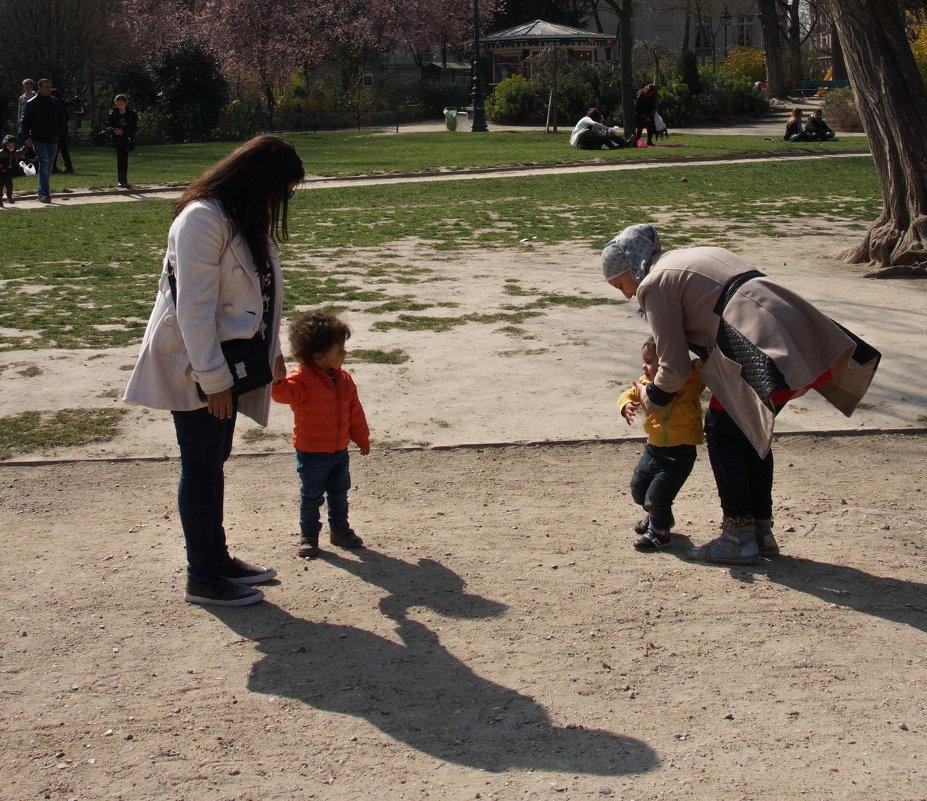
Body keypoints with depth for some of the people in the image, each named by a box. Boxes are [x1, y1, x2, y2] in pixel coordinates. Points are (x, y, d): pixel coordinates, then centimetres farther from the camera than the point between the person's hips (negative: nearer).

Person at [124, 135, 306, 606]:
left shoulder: (247, 219, 9)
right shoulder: (203, 219, -22)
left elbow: (261, 292, 18)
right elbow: (194, 308, -24)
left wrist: (273, 351, 16)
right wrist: (214, 381, -22)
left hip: (226, 360, 9)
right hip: (194, 368, -9)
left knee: (214, 461, 17)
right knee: (200, 467, -1)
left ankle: (217, 558, 28)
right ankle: (202, 578, 9)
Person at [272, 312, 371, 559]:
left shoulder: (343, 379, 4)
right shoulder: (302, 379, -17)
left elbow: (355, 411, 11)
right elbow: (286, 393, -35)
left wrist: (362, 438, 16)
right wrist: (278, 380, -56)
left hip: (339, 450, 6)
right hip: (311, 452, -6)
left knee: (339, 492, 17)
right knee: (311, 496, 4)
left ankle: (339, 528, 33)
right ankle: (308, 534, 18)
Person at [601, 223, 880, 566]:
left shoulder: (656, 283, 2)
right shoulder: (694, 257, 29)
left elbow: (675, 367, 2)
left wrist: (653, 400, 20)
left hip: (758, 343, -9)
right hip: (800, 333, 9)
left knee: (722, 429, 4)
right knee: (751, 429, 20)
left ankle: (739, 537, 6)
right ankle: (762, 531, 24)